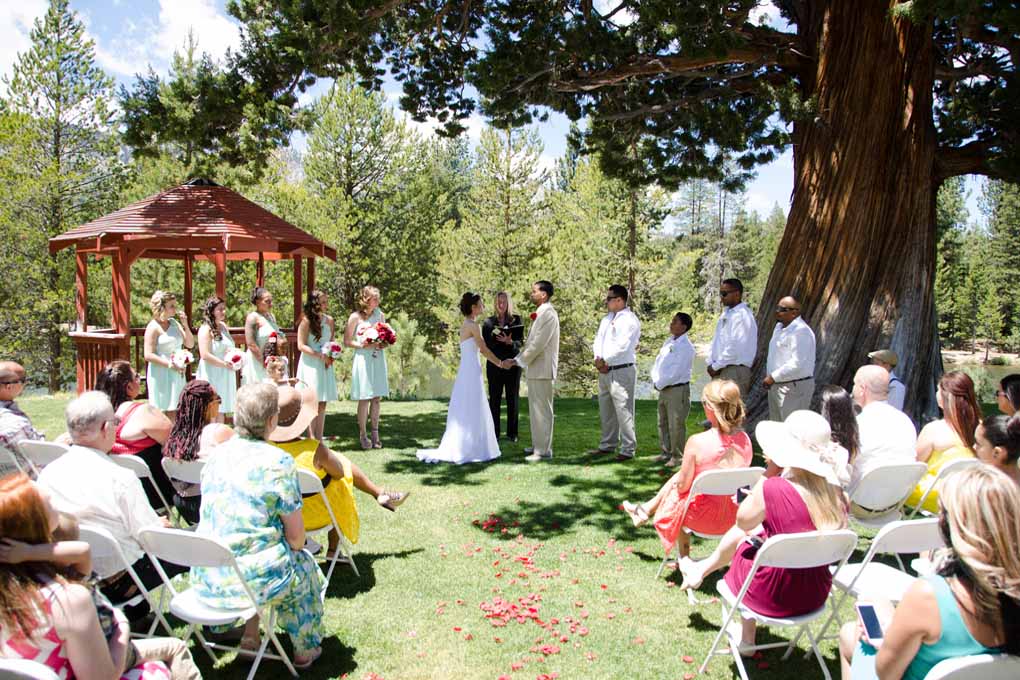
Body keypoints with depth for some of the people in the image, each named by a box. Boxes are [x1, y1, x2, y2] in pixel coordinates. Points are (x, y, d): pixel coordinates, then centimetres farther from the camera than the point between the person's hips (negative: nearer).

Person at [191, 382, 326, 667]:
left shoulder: (217, 455, 2)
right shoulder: (278, 462, -16)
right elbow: (296, 536, -12)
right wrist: (294, 547, 12)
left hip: (204, 579, 5)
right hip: (252, 578, -5)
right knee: (305, 566, 24)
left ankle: (250, 636, 35)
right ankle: (305, 649, 36)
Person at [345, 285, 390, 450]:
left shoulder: (380, 314, 8)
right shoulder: (355, 317, -5)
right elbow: (347, 341, -4)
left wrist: (384, 344, -2)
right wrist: (364, 345, -15)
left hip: (378, 360, 5)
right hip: (363, 360, -4)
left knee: (377, 398, 6)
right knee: (364, 399, -3)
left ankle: (375, 433, 14)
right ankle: (363, 435, 6)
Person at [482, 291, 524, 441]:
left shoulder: (516, 320, 4)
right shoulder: (489, 322, 6)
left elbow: (520, 342, -2)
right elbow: (485, 344, 3)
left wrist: (510, 342, -22)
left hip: (512, 363, 0)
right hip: (494, 364, 0)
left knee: (513, 399, 2)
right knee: (494, 399, 1)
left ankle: (512, 433, 10)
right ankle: (494, 433, 6)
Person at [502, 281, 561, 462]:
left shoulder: (548, 314, -16)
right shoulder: (541, 314, 15)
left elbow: (538, 344, -20)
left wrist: (517, 361, -15)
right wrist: (517, 359, 11)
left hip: (542, 370, -10)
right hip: (535, 369, 10)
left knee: (542, 410, -4)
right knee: (535, 410, 16)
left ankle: (543, 450, 2)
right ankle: (538, 445, 26)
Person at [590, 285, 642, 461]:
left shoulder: (630, 320, -10)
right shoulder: (607, 319, 18)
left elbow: (622, 346, -18)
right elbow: (598, 340, 14)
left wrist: (605, 361, -11)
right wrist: (598, 360, -3)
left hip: (622, 371, -9)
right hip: (604, 371, 9)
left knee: (623, 410, -8)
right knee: (605, 409, 15)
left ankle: (628, 449, -4)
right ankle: (608, 445, 27)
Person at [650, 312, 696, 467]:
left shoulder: (686, 347, -15)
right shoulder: (669, 342, 12)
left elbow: (676, 373, -20)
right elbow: (658, 362, 14)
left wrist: (660, 384, -12)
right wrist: (655, 380, -2)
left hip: (678, 390, -9)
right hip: (664, 389, 9)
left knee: (676, 425, -4)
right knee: (663, 423, 16)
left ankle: (677, 456, 6)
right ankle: (666, 452, 27)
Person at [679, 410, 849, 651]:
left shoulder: (771, 489, -27)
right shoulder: (837, 493, -11)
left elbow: (742, 521, -7)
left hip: (771, 597, -4)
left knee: (741, 536, 25)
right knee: (750, 532, 24)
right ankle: (703, 568, 47)